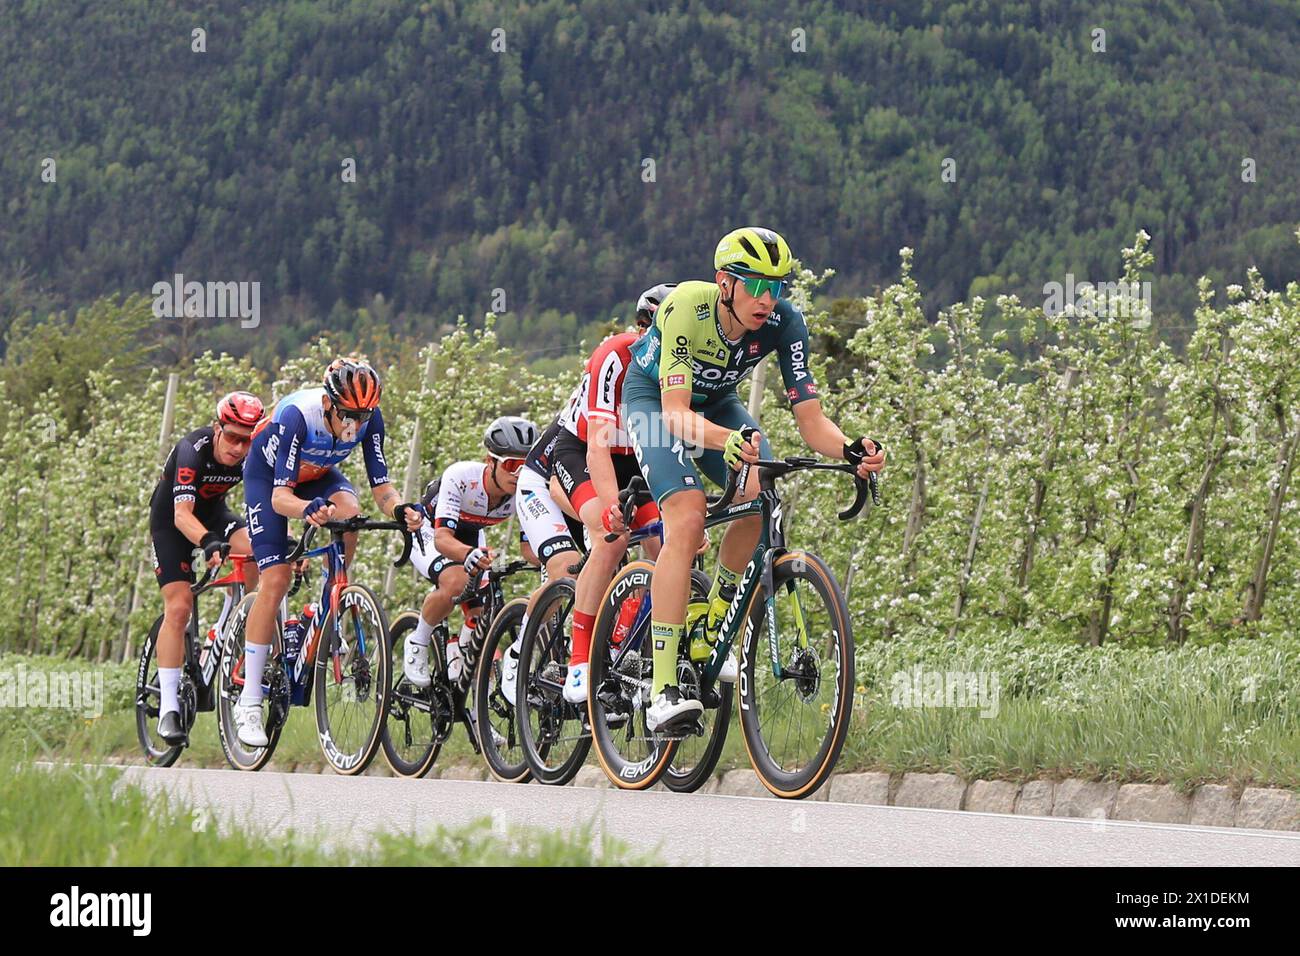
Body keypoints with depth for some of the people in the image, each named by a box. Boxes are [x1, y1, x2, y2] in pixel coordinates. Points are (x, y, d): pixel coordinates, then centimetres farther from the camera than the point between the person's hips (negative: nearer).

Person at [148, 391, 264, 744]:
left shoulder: (254, 456, -20)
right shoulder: (192, 451, -33)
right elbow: (182, 515, -43)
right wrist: (209, 544, -61)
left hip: (214, 512, 4)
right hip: (171, 520, -4)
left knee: (256, 549, -29)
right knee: (178, 607, -16)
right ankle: (169, 708, -13)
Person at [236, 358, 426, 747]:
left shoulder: (369, 418, -26)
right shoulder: (297, 415, -38)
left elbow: (380, 486, -22)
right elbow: (280, 497, -40)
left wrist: (401, 509, -44)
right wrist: (309, 509, -61)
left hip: (318, 474, 4)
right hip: (267, 474, -4)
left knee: (349, 514, -31)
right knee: (275, 580, -16)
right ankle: (249, 703, -9)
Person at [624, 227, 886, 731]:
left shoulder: (784, 323, -24)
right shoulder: (687, 307, -35)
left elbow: (811, 420, -24)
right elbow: (676, 413, -42)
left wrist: (850, 450, -46)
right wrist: (728, 441, -62)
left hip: (715, 402, 4)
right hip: (654, 398, -4)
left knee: (761, 497, -25)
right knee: (688, 515, -28)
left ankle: (712, 627, 1)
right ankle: (663, 692, -32)